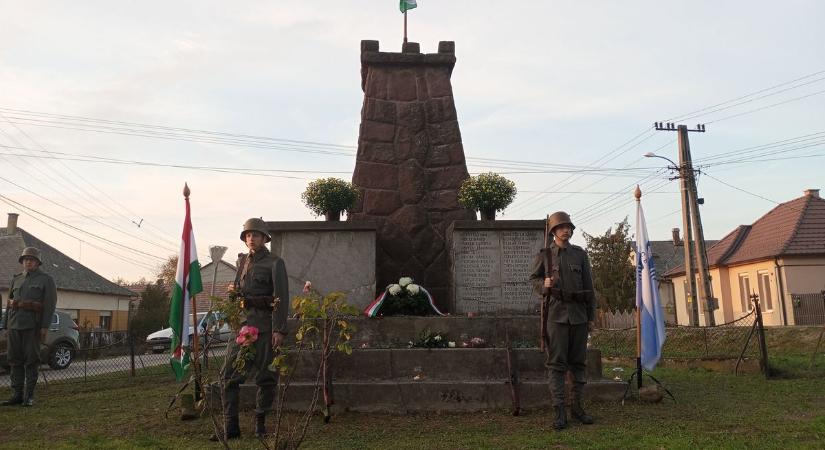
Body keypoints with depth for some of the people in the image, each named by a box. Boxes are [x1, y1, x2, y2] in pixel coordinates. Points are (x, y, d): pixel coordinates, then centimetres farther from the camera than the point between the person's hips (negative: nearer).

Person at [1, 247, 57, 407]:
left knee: (31, 360, -1)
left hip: (33, 325, -5)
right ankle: (17, 395, 12)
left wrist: (45, 327, -14)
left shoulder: (46, 279, -1)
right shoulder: (16, 279, 14)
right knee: (15, 360, 5)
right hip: (15, 325, 5)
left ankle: (29, 396, 4)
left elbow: (50, 303, -7)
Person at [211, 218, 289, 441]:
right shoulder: (242, 261, 15)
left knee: (266, 377, 3)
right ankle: (231, 427, 8)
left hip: (265, 325, -5)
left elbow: (282, 298, -10)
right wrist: (233, 290, 3)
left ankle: (260, 424, 17)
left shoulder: (275, 263, -3)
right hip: (242, 322, 6)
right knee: (229, 375, 1)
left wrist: (279, 330, -17)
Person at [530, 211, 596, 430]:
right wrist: (544, 284, -11)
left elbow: (589, 286, 10)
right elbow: (534, 278, 13)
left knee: (578, 362, 8)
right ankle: (559, 410, 1)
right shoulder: (544, 254, 3)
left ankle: (577, 405, 20)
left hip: (578, 313, 3)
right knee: (557, 363, -3)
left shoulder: (580, 254, 8)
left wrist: (591, 316, 8)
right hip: (556, 313, -2)